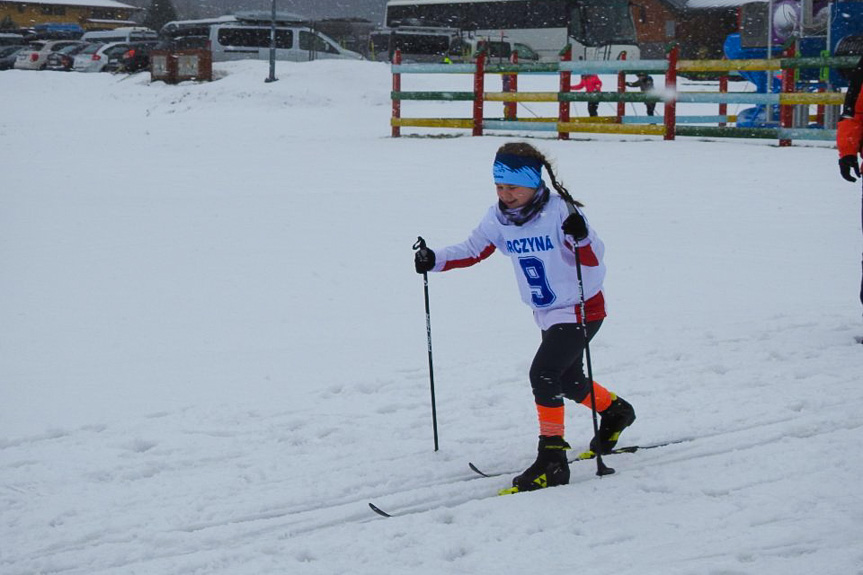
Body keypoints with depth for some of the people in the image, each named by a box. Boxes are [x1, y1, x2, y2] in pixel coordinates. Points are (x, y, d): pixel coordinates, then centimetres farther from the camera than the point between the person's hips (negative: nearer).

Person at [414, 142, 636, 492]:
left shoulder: (559, 211, -23)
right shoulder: (499, 217, -5)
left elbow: (594, 260, -26)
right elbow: (472, 250, 7)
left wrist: (580, 237, -46)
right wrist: (434, 260, -7)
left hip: (583, 308, -8)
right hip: (547, 314, 8)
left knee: (543, 374, -21)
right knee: (568, 383, 22)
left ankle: (552, 460, -13)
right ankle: (615, 412, 52)